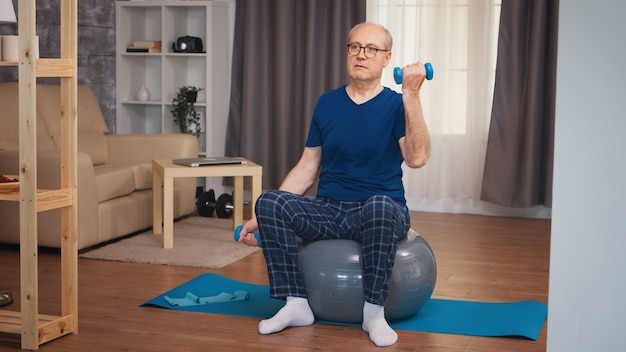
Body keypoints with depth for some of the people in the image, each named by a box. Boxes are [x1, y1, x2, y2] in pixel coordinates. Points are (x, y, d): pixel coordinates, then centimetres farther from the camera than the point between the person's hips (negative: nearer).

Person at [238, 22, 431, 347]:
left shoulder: (396, 104, -3)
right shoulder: (327, 103, 8)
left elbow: (416, 158, -20)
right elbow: (308, 168, 9)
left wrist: (411, 95, -26)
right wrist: (262, 217, 1)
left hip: (383, 211, -3)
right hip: (330, 210, 4)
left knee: (379, 205, -40)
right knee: (269, 201, -24)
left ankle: (374, 311, -26)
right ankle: (296, 304, -18)